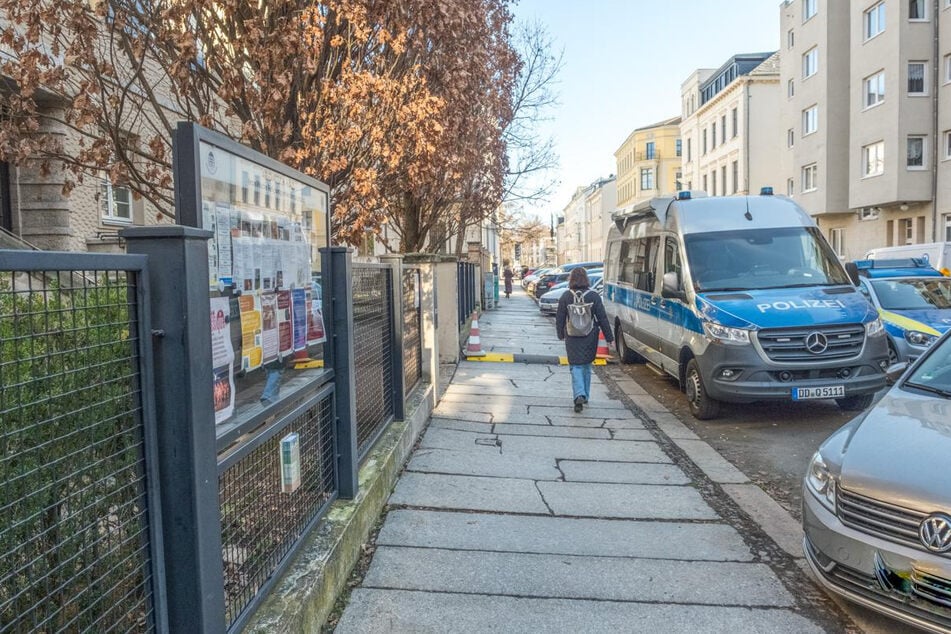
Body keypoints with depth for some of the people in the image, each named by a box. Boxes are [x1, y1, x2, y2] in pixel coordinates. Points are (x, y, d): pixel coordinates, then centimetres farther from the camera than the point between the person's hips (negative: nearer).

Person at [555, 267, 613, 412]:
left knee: (575, 366, 2)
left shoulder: (566, 296, -5)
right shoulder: (594, 296, -5)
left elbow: (560, 318, 1)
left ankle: (579, 395, -18)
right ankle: (585, 395, 27)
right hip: (590, 337, 1)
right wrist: (609, 337, 4)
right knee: (586, 365, 18)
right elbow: (602, 318, -3)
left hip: (572, 338, -1)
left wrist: (561, 334, 17)